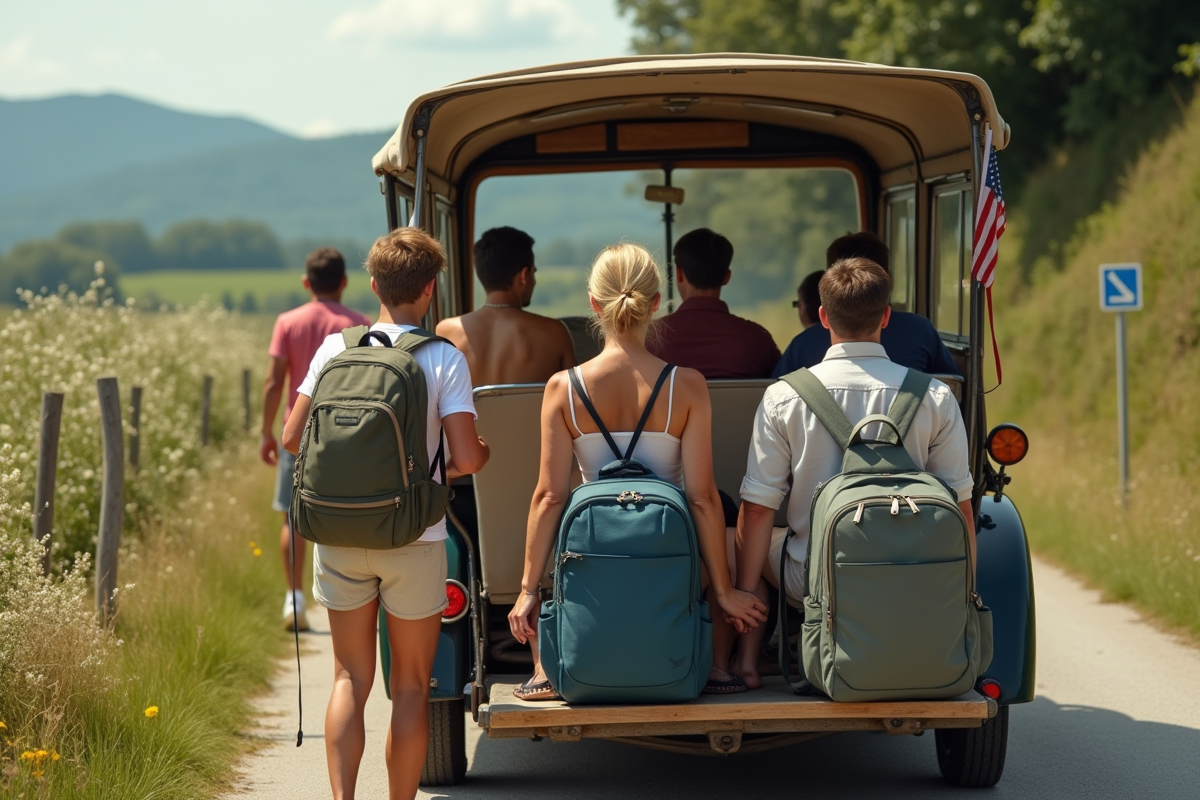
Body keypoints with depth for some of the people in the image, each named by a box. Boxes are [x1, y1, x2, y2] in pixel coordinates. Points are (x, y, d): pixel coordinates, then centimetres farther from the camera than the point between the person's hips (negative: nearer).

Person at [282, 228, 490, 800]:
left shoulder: (335, 349, -1)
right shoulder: (444, 360, -8)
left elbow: (293, 438, 0)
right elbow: (467, 458, -15)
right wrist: (481, 453, 9)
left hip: (341, 537, 2)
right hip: (414, 539, -2)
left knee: (351, 677, 11)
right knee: (411, 685, 10)